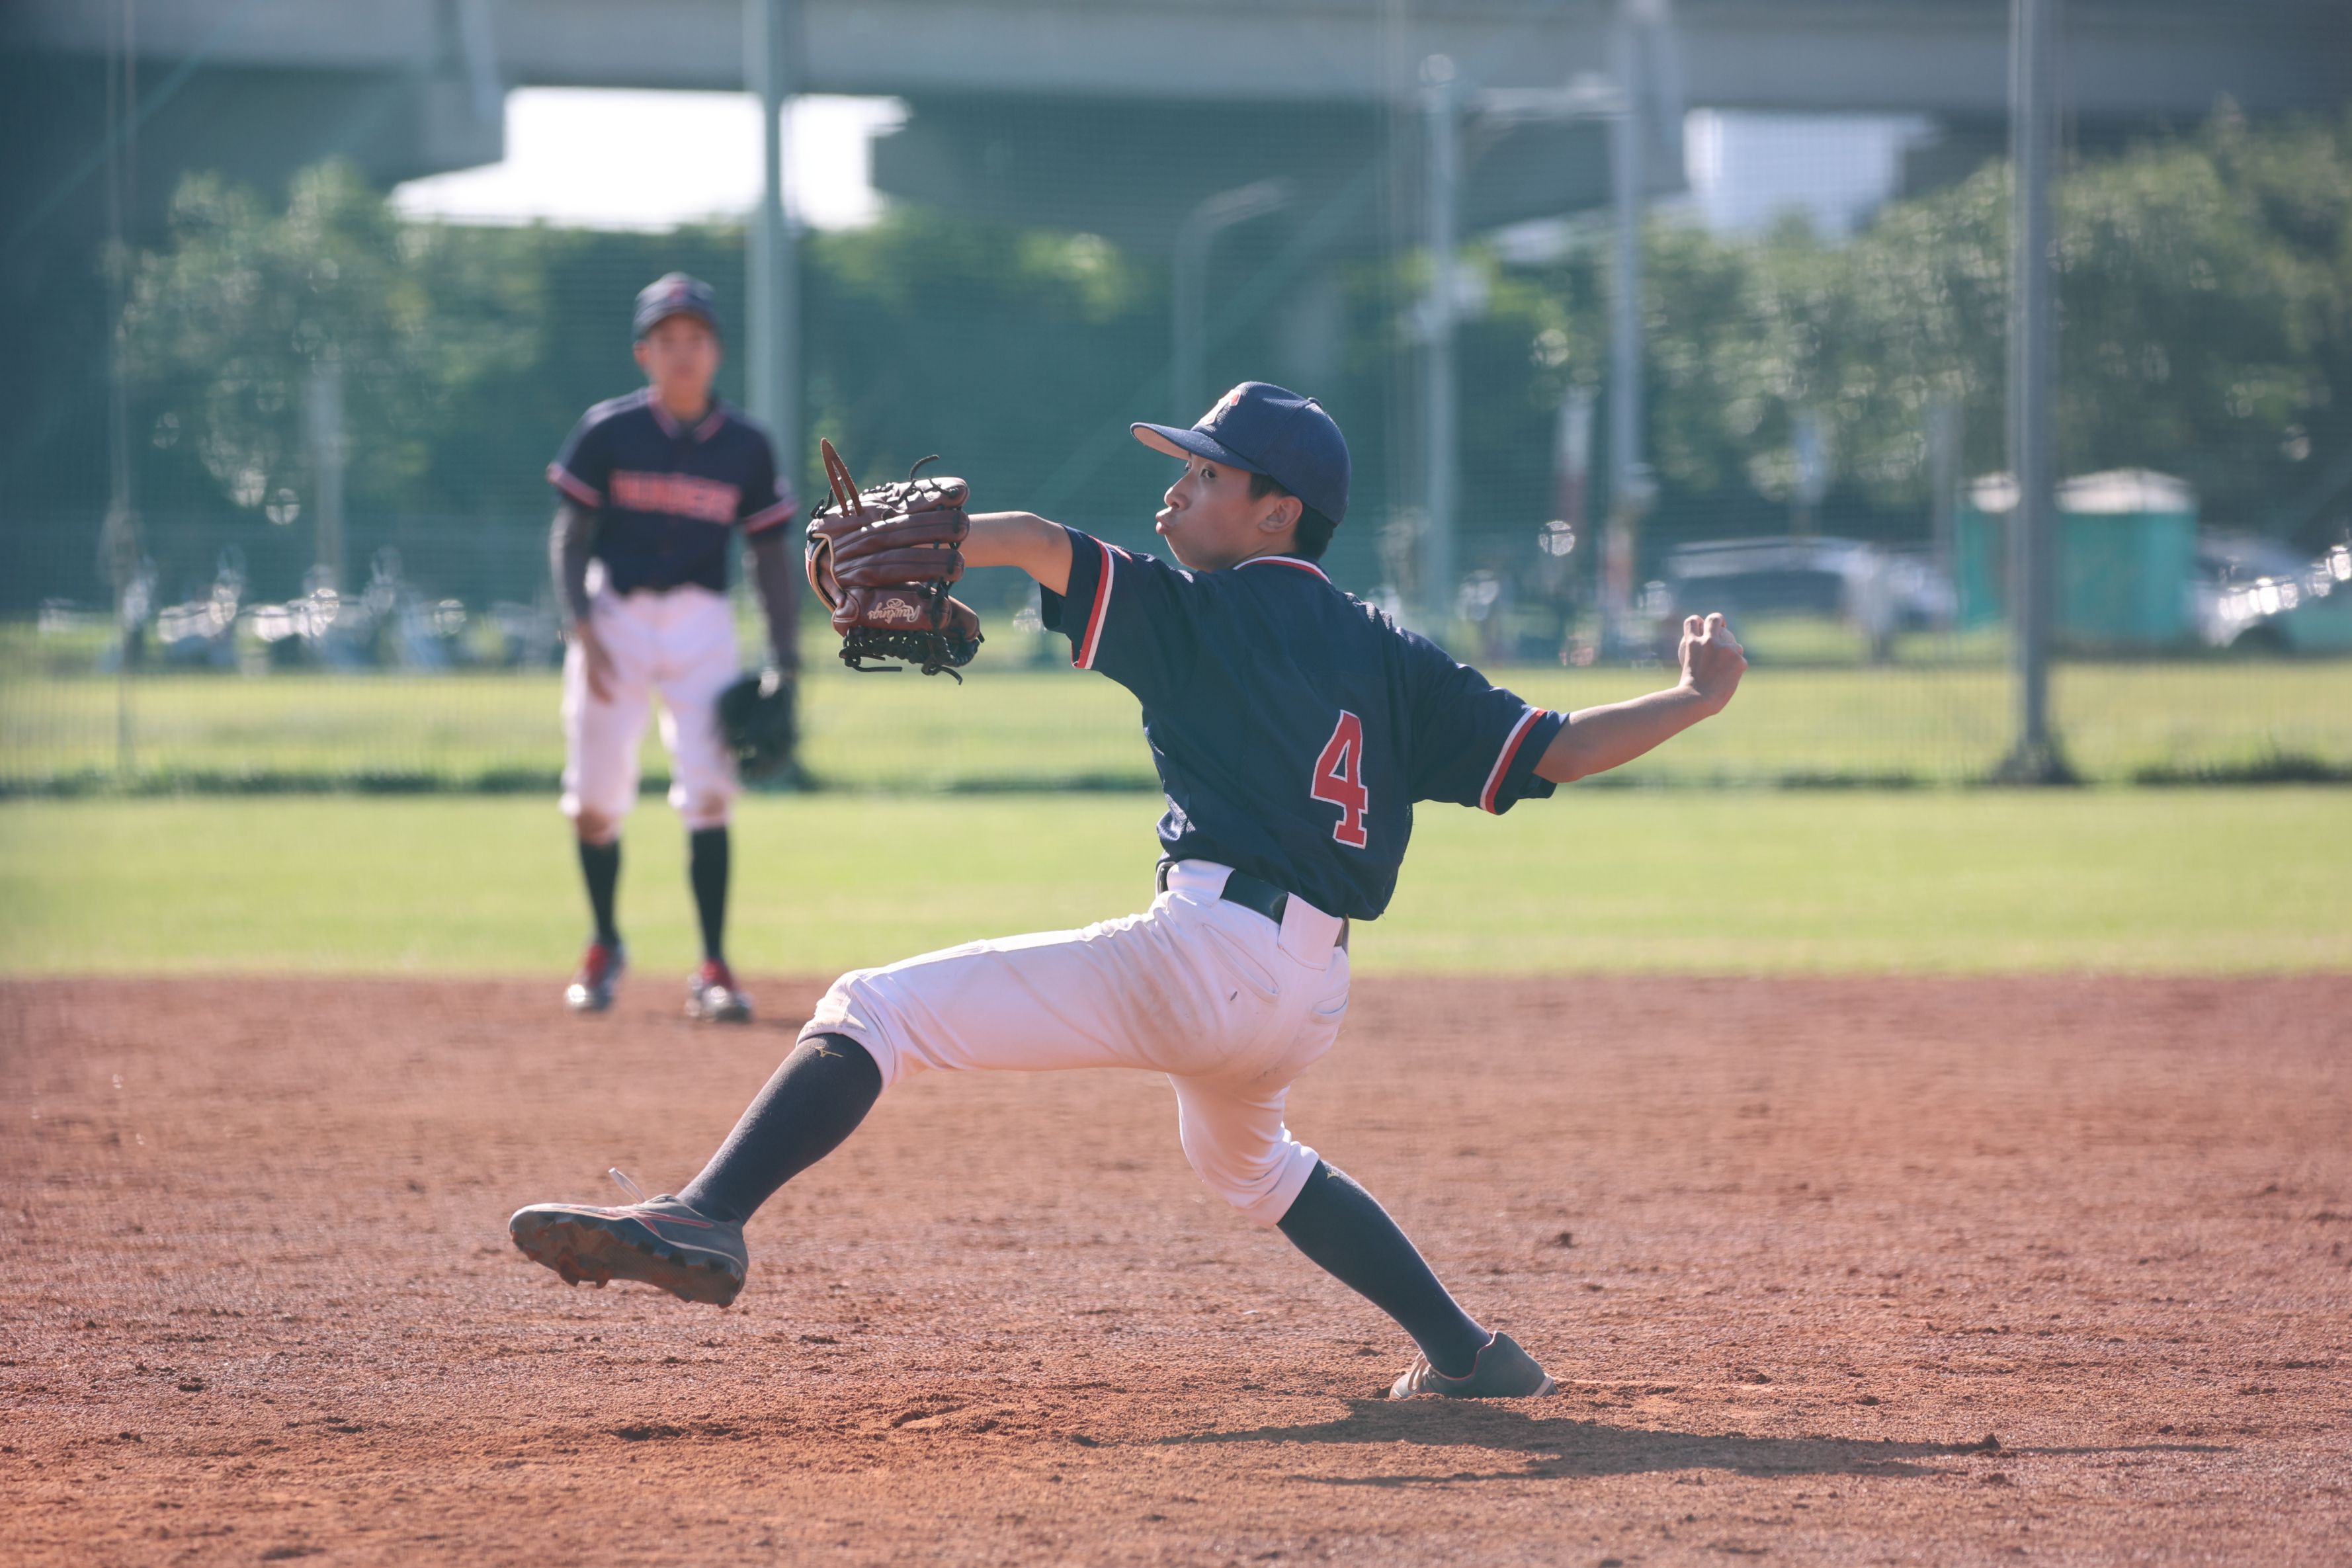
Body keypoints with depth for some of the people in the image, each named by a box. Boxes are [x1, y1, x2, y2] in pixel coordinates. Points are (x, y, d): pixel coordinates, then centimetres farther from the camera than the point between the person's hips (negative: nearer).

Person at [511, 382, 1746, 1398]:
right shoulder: (1392, 661, 18)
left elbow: (1036, 544, -14)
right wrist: (1699, 700, 24)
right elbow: (1554, 754, 14)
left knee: (876, 1009, -10)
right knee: (1243, 1159, 40)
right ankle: (1466, 1354, 35)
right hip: (1311, 997, 8)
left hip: (1207, 952, -8)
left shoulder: (1207, 616, 1)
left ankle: (704, 1221, -31)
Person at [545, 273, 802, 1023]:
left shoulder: (745, 447, 2)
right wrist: (583, 631, -14)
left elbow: (770, 555, 8)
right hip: (615, 618, 0)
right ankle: (604, 947, 27)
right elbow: (570, 537, -1)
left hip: (701, 624, 0)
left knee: (709, 792, -12)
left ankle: (712, 970, -9)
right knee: (594, 801, 4)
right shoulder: (607, 433, -3)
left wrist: (784, 658, 0)